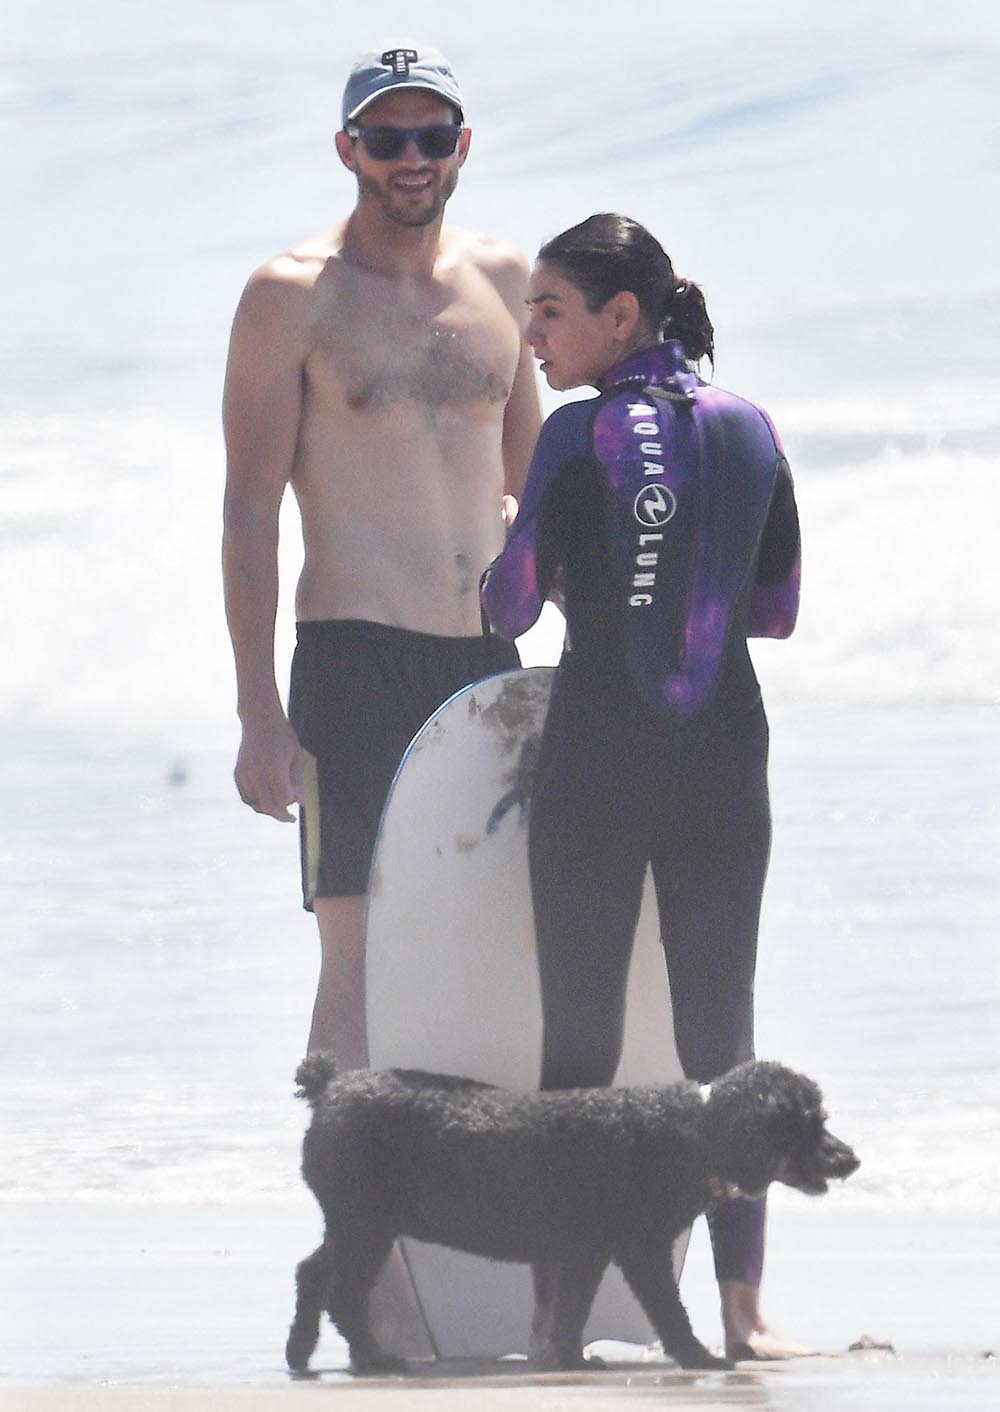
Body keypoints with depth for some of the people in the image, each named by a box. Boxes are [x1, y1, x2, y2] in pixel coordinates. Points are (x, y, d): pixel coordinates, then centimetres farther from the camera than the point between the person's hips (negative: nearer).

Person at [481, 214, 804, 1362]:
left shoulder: (583, 435, -8)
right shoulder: (749, 431, 5)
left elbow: (510, 608, -6)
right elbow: (778, 611, 12)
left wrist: (543, 570, 15)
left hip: (597, 760, -3)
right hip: (725, 760, 3)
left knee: (577, 1042, 4)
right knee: (721, 1039, 6)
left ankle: (558, 1311, 3)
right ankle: (742, 1307, -1)